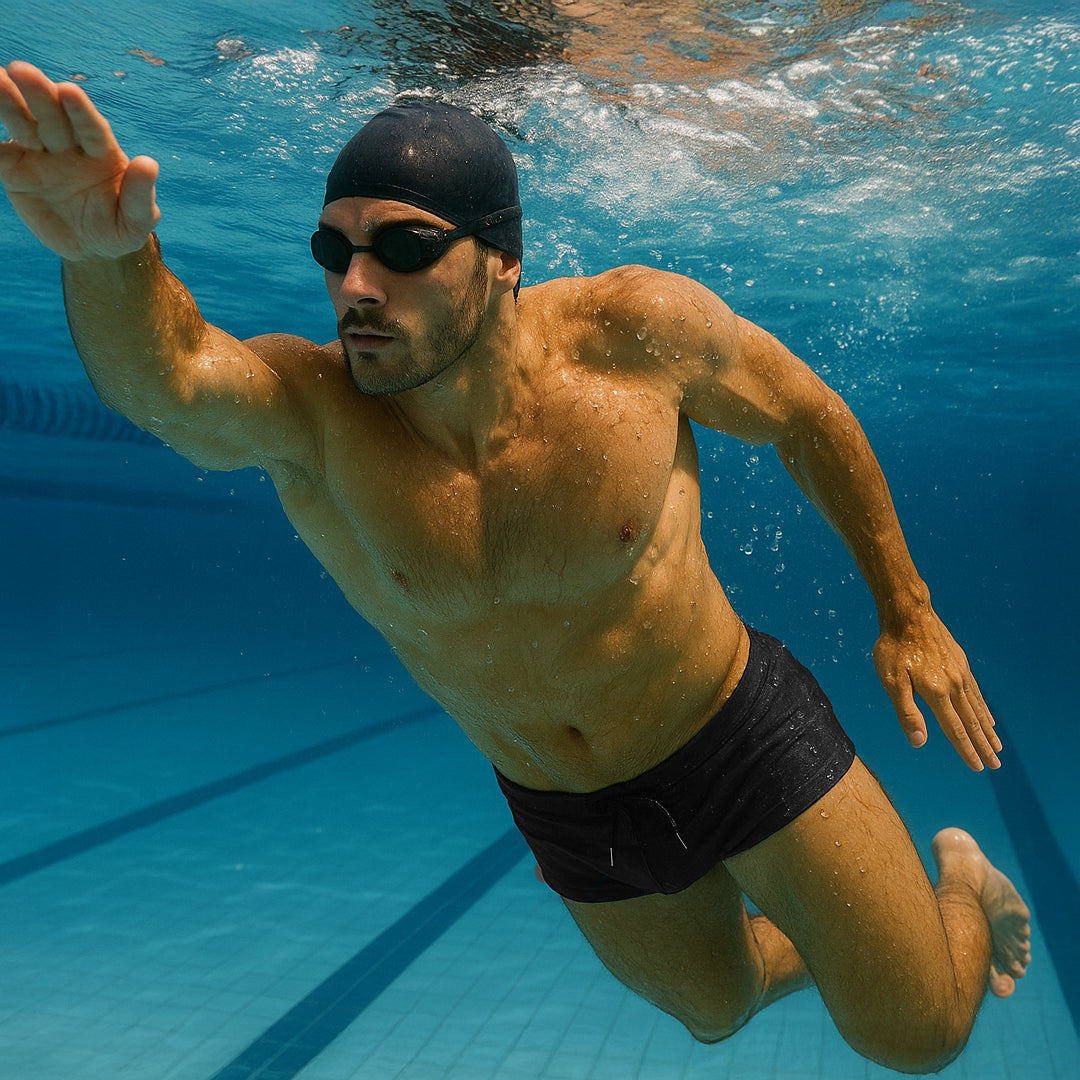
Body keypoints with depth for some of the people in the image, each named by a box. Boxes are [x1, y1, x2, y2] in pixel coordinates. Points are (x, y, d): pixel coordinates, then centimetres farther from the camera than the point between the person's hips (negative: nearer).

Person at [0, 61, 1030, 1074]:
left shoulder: (634, 328, -23)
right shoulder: (305, 413, -21)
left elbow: (810, 417, -7)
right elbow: (163, 375, -42)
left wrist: (906, 611, -2)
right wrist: (107, 260, -65)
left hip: (744, 737, -2)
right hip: (568, 817, 3)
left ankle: (959, 876, 43)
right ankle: (830, 943, 61)